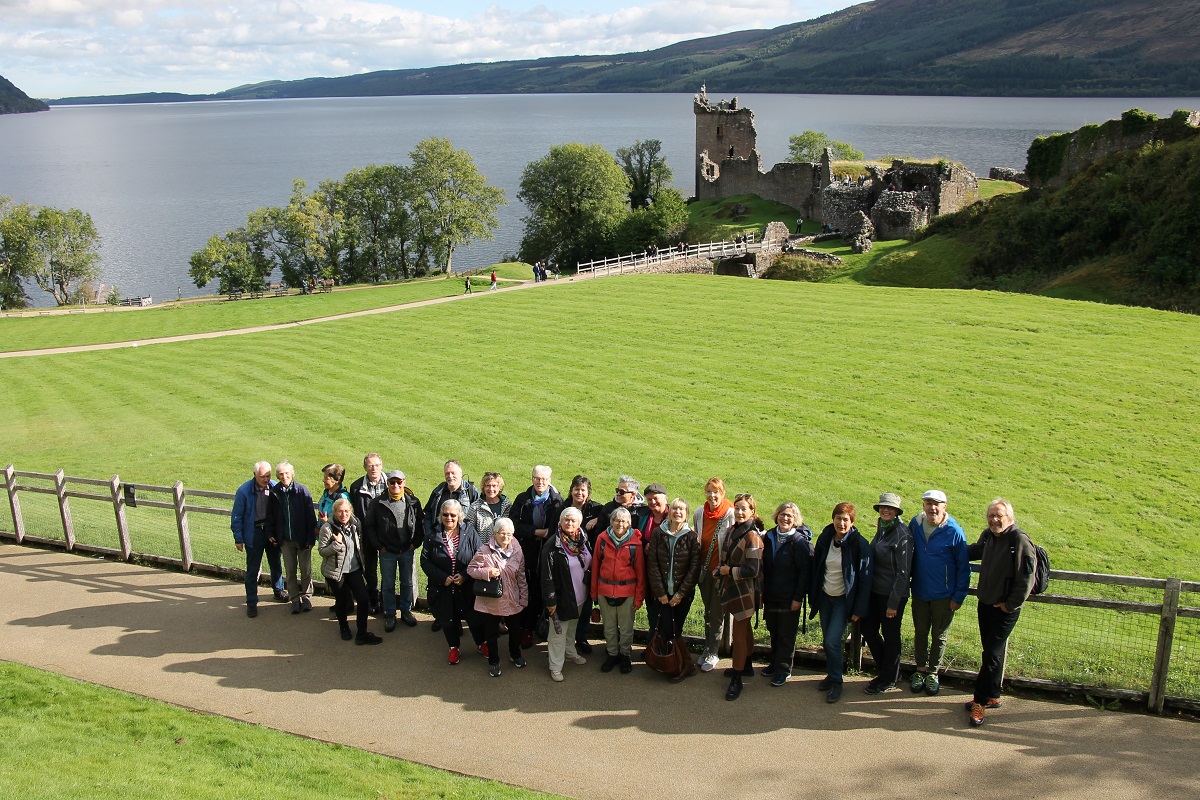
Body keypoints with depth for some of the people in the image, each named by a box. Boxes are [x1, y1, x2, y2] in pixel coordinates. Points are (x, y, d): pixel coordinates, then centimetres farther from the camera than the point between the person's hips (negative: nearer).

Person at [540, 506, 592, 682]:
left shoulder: (582, 540, -2)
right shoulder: (553, 545, -22)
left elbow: (588, 564, 13)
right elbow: (547, 574, -21)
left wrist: (590, 589, 12)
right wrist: (550, 600, -20)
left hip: (579, 595, 6)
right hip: (562, 596, -6)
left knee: (572, 626, 24)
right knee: (558, 631, 4)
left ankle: (570, 652, 44)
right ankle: (555, 667, 14)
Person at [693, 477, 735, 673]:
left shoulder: (731, 515, -15)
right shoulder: (699, 513, 0)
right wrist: (697, 565, 9)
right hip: (704, 570, 5)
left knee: (717, 613, 4)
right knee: (708, 611, 16)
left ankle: (713, 653, 17)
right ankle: (707, 648, 29)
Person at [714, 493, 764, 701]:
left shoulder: (752, 536, -20)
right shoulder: (733, 531, 5)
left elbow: (752, 570, -23)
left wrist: (729, 571, -13)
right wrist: (721, 571, 5)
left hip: (745, 590, -8)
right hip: (732, 587, 8)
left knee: (739, 633, -3)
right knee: (744, 628, 22)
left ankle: (736, 680, 5)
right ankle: (746, 666, 37)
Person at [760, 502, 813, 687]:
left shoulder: (799, 541, -14)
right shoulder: (769, 537, 3)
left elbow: (805, 571, -14)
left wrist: (798, 597, -15)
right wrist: (762, 591, 6)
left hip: (789, 599, -5)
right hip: (771, 596, 6)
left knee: (786, 635, 6)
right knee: (774, 632, 17)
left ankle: (784, 670, 17)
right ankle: (775, 664, 32)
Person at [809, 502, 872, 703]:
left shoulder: (859, 545, -15)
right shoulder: (825, 539, -2)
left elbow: (865, 579, -12)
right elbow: (815, 568, 7)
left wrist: (859, 609, -12)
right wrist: (812, 596, 8)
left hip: (844, 600, -4)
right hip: (825, 596, 5)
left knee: (832, 641, -11)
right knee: (827, 640, 10)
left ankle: (836, 682, 6)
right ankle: (831, 674, 29)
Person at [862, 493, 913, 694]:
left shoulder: (902, 534, -18)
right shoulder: (881, 528, 7)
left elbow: (903, 572, -17)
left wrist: (893, 603, -17)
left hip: (892, 594, -8)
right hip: (875, 590, 8)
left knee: (890, 635, 7)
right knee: (868, 629, 14)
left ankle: (888, 679, 24)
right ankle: (885, 670, 33)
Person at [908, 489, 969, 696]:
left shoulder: (953, 531, -16)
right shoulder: (915, 524, -5)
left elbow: (963, 567, -9)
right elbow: (907, 553, 11)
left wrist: (958, 597, -9)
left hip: (943, 595, -3)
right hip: (919, 592, 3)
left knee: (939, 635, 12)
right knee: (920, 632, 15)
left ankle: (933, 672, 29)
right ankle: (920, 669, 31)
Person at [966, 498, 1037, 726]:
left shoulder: (1020, 540, -19)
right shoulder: (988, 535, 4)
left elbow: (1027, 578, -19)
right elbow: (975, 551, 29)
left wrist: (1011, 604, -15)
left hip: (1005, 609, -7)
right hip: (985, 603, 7)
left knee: (991, 654, -5)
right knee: (990, 651, 15)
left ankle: (980, 701, 2)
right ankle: (992, 696, 26)